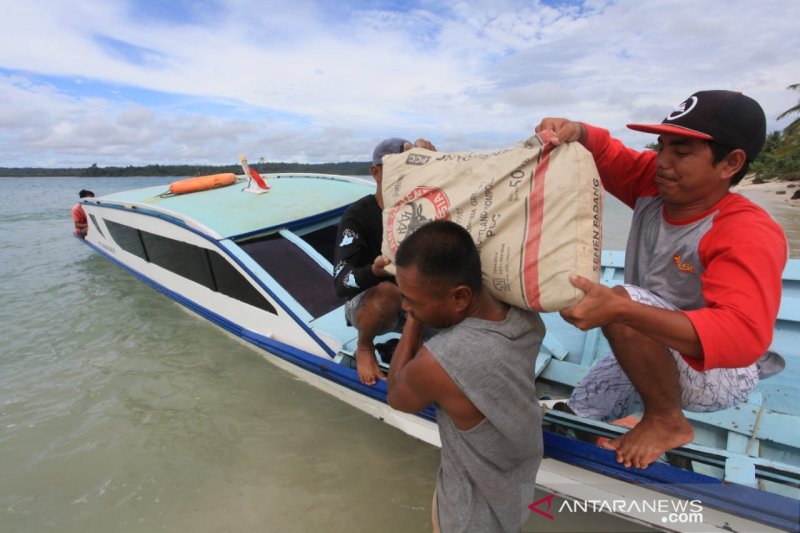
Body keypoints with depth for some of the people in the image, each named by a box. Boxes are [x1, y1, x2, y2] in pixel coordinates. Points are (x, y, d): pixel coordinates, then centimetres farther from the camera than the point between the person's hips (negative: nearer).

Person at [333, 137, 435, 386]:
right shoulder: (357, 215, -19)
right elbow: (341, 283, -29)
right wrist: (375, 271, -51)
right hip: (366, 303, -4)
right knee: (388, 291, -39)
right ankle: (364, 348, -7)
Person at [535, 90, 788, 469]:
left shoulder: (749, 233, -29)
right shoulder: (653, 185, -10)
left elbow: (743, 335, -42)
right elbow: (604, 152, -3)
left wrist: (619, 309, -57)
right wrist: (575, 132, -29)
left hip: (718, 373, -6)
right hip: (647, 353, 7)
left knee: (623, 299, -34)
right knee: (576, 414, 14)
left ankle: (667, 420, -13)